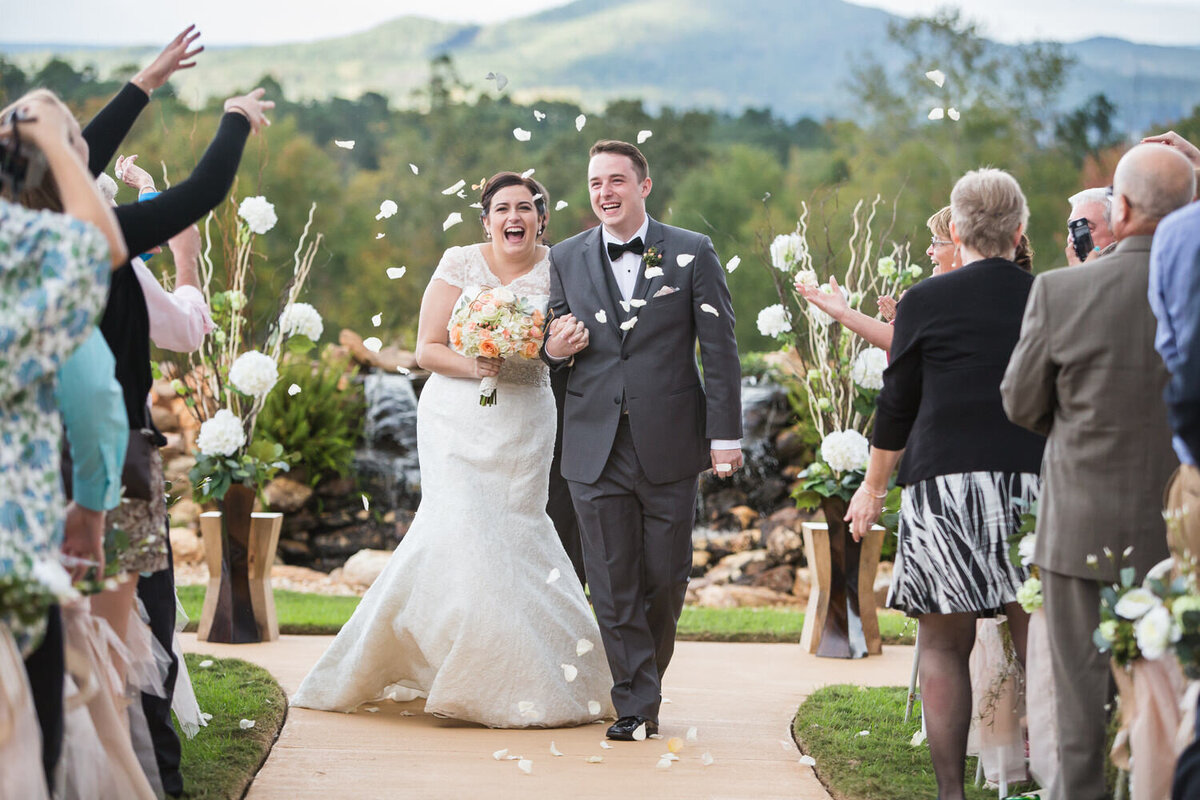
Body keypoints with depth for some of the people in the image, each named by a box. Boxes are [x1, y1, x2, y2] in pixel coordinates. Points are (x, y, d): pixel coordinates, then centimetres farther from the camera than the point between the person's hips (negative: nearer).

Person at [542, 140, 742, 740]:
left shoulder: (691, 253, 1)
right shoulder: (566, 259, 9)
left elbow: (720, 348, 0)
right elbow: (556, 342, 19)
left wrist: (726, 434, -6)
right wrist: (554, 348, -7)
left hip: (669, 447, -2)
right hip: (595, 448, 2)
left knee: (666, 579, 6)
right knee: (613, 586, 1)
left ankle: (648, 676, 29)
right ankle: (637, 703, 8)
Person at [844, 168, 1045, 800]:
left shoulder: (925, 302, 1)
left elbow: (897, 405, 7)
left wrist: (873, 487, 18)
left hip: (946, 483, -2)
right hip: (1037, 484, 2)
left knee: (943, 646, 5)